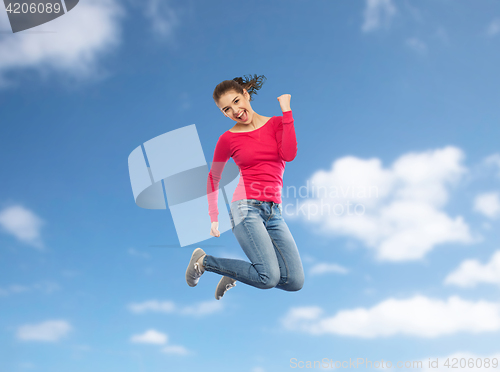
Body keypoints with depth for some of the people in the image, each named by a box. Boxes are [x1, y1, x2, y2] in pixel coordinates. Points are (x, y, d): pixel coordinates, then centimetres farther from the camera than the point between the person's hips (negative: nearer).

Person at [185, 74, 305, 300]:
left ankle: (235, 275, 18)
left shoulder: (276, 123, 9)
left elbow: (289, 154, -10)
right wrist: (214, 218, 10)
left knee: (295, 281, -4)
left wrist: (286, 110, -6)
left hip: (275, 211, 4)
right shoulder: (228, 138, 4)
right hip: (246, 207, -4)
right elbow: (213, 178, 15)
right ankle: (203, 260, 4)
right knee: (269, 278, -18)